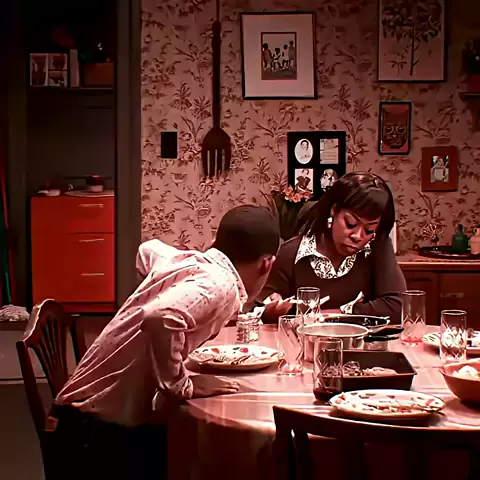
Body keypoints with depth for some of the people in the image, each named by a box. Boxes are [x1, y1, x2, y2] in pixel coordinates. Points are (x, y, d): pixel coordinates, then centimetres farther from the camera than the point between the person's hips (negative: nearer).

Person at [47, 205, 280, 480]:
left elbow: (148, 250, 32)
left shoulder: (191, 260, 8)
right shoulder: (220, 285, -18)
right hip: (102, 425, -9)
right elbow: (160, 319, -38)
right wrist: (182, 387, -24)